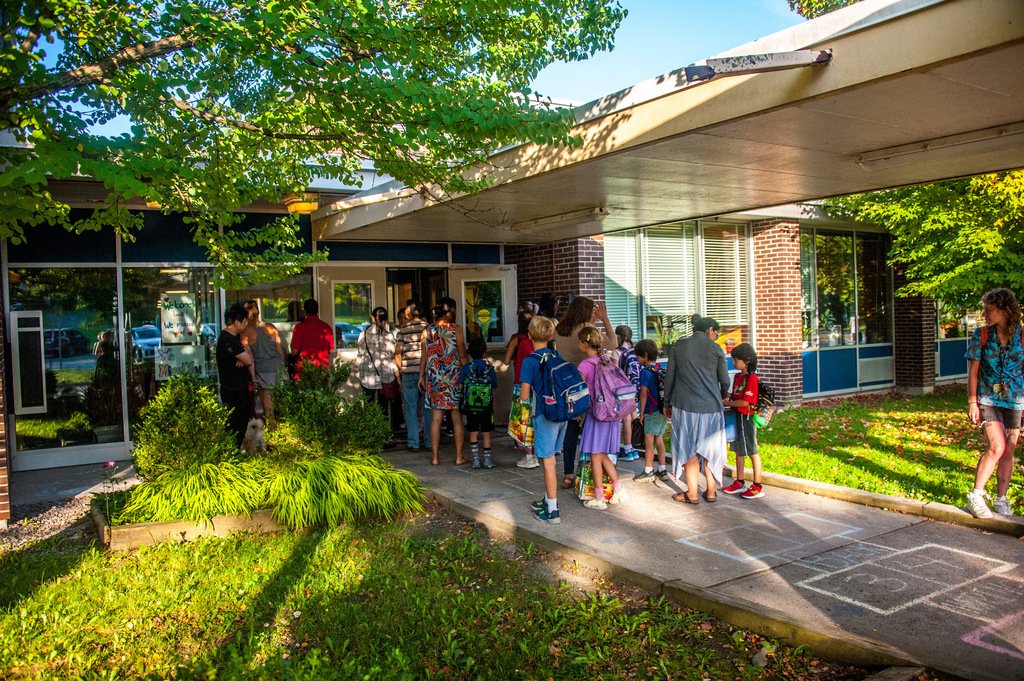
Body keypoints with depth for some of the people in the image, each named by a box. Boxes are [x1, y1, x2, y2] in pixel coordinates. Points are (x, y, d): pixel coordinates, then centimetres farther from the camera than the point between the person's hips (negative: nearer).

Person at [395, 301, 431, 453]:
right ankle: (430, 442, 12)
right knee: (428, 409, 9)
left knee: (411, 409, 7)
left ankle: (413, 444, 7)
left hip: (409, 372, -1)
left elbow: (397, 355, -1)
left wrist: (401, 369, 12)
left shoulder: (402, 330, 0)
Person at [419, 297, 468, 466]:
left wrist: (421, 376, 16)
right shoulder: (456, 329, -5)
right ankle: (459, 457, 7)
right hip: (453, 377, -3)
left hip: (434, 377, 3)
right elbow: (462, 356, -4)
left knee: (436, 418, 5)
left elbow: (424, 357, 8)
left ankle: (435, 457, 8)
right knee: (457, 418, 4)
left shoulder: (427, 330, 4)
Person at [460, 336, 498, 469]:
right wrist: (492, 406, 10)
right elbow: (494, 389, -1)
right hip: (486, 408, 0)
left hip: (470, 407, 0)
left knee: (473, 433, 9)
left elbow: (460, 386, -3)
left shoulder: (466, 368, -5)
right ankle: (487, 459, 12)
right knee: (486, 434, 9)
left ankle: (475, 459, 10)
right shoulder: (490, 368, -4)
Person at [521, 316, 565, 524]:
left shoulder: (530, 360, -11)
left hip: (545, 415, -6)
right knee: (550, 459, 19)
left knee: (548, 461, -1)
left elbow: (524, 394, -13)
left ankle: (552, 511, 2)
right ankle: (549, 499, 31)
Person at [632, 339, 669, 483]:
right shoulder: (660, 370, 8)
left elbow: (644, 394, -14)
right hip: (664, 410, 8)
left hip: (652, 412, -8)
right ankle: (662, 470, 20)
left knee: (649, 441, 1)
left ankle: (648, 471, 6)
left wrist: (641, 413, -6)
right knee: (659, 439, 14)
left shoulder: (646, 372, -13)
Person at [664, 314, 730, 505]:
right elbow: (725, 380, 3)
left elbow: (669, 377, 4)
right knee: (709, 449, 11)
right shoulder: (715, 349, 0)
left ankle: (692, 493, 10)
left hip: (685, 405, 0)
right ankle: (711, 491, 17)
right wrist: (722, 397, 25)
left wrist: (667, 403, 14)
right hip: (711, 406, 0)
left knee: (689, 448, 7)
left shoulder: (678, 347, 3)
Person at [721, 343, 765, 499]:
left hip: (746, 418, -9)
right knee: (739, 450, 16)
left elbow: (745, 402, -21)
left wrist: (727, 403, -12)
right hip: (736, 417, 9)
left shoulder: (751, 378, -16)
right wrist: (726, 397, 0)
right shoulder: (737, 377, 11)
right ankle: (739, 482, 27)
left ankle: (757, 487, 6)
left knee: (752, 452, -1)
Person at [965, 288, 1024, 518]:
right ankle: (975, 496, -5)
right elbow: (973, 371, 0)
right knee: (996, 447, -15)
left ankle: (1001, 500, 20)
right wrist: (972, 402, -4)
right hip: (988, 399, -2)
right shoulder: (981, 334, -3)